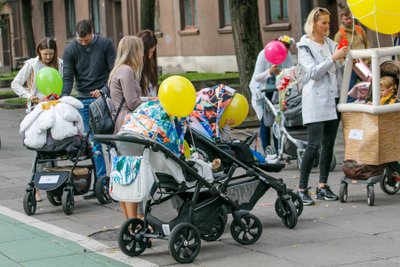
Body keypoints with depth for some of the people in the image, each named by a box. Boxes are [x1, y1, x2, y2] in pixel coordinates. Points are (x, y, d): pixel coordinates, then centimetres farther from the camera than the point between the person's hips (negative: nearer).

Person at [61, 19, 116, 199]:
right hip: (85, 100, 2)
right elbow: (68, 77, -2)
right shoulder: (70, 50, 1)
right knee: (93, 142, 1)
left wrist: (104, 91, -13)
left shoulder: (105, 44, -3)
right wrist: (64, 97, -17)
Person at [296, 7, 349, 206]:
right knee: (314, 144, -12)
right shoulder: (305, 46, -2)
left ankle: (323, 186, 14)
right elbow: (314, 72, -14)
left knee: (329, 144, 7)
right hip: (315, 100, -6)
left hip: (333, 98, 6)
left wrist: (345, 59, 5)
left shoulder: (331, 44, 14)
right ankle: (302, 189, -8)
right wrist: (333, 58, -18)